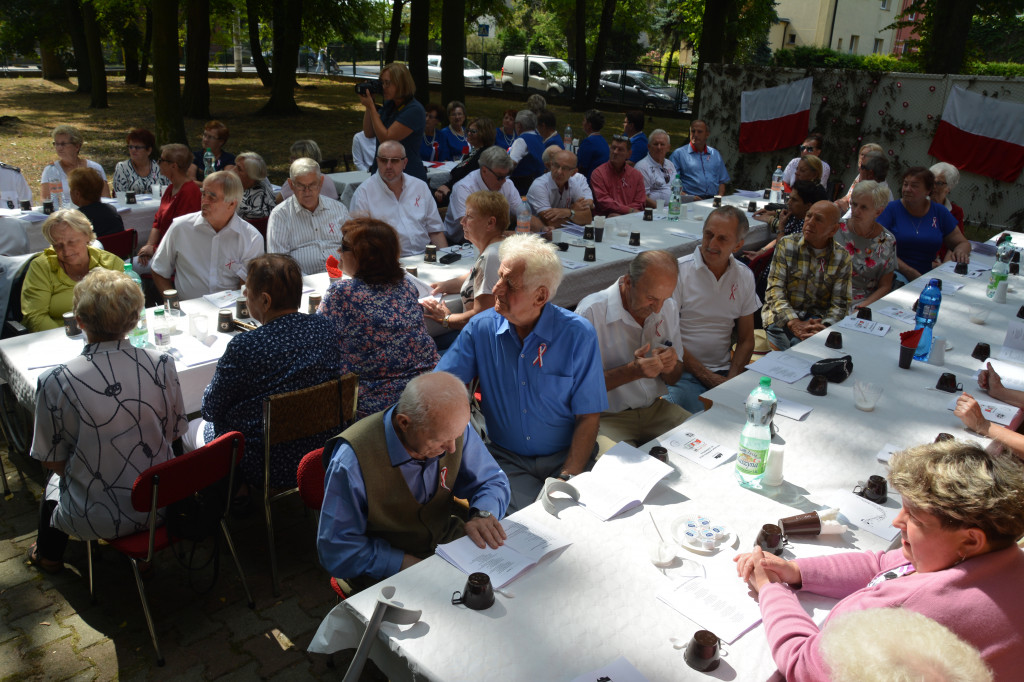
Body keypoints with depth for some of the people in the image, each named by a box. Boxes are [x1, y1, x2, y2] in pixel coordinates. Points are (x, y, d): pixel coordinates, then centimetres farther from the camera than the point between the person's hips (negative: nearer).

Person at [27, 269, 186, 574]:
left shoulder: (55, 382, -21)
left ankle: (48, 554, 56)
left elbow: (53, 460, -9)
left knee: (54, 480, 31)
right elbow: (173, 432, 0)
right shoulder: (161, 365, -14)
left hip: (97, 519, -2)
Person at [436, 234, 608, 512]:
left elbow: (588, 417, -7)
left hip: (566, 457, 0)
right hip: (507, 460, 1)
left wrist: (568, 477, -18)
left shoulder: (578, 334, -8)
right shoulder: (480, 328, -1)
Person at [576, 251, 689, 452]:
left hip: (656, 409, 7)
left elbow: (673, 379, 14)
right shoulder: (590, 313, -17)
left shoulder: (668, 308, 6)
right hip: (608, 418, -7)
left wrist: (670, 367, -11)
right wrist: (632, 371, -27)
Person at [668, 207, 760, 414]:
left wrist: (731, 379, -6)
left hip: (723, 371, 5)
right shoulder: (678, 271, -8)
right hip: (683, 372, -5)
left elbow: (746, 340, 12)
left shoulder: (745, 277, 8)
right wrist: (707, 377, -12)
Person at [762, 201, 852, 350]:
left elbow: (840, 304, 1)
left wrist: (824, 327, -20)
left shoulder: (843, 258, 5)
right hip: (782, 316, 0)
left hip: (817, 318, 1)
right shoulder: (786, 244, 1)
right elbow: (774, 290, -7)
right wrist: (794, 323, -22)